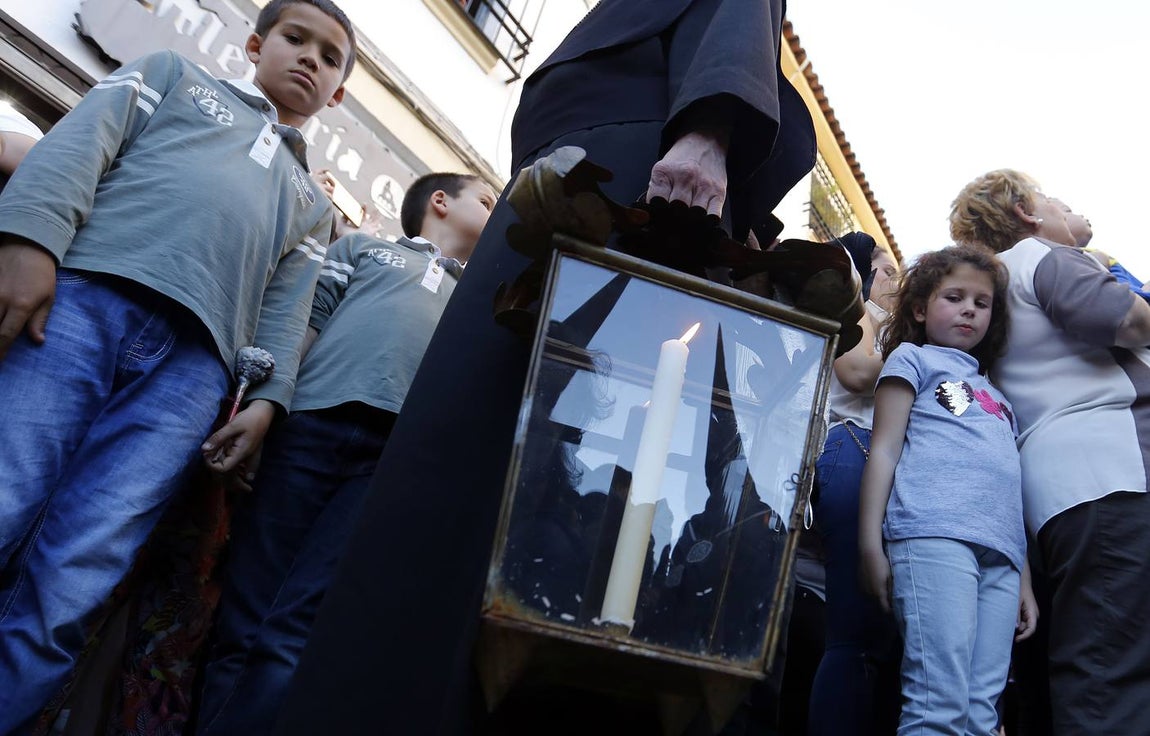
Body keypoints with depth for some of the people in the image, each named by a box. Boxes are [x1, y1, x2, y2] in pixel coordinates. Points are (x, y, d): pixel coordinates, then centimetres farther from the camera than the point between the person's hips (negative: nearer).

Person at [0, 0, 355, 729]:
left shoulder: (309, 205, 34)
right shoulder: (174, 74, 28)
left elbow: (286, 307, 19)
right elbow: (83, 142, 9)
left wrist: (268, 395, 0)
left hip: (191, 364, 2)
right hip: (81, 295, -2)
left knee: (64, 594, -12)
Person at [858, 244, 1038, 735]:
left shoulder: (995, 395, 33)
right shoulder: (912, 358, 16)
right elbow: (884, 450, 4)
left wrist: (1024, 578, 20)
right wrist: (870, 546, -7)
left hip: (1000, 553, 6)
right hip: (933, 534, -6)